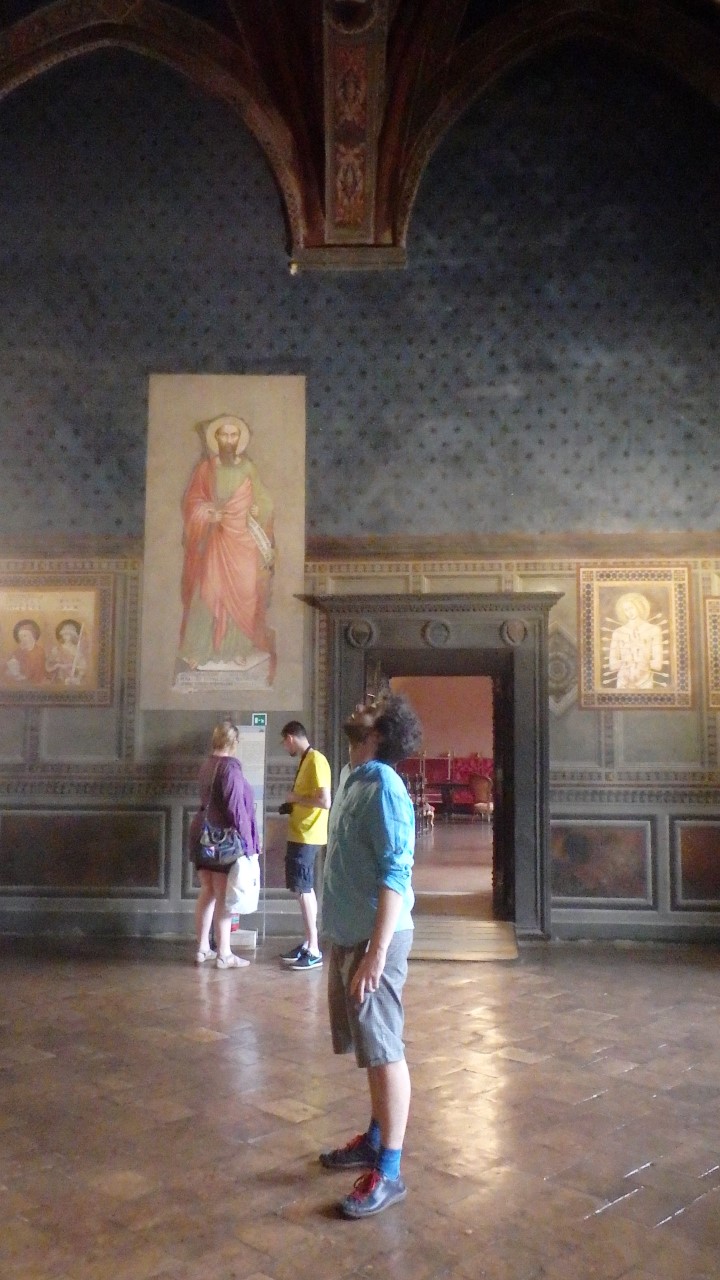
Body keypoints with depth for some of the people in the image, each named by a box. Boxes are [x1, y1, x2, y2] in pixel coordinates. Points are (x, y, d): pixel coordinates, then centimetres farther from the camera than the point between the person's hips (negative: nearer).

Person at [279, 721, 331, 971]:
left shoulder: (316, 760, -17)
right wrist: (292, 806, 6)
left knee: (303, 890, -8)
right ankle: (307, 944, 20)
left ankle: (314, 952, -3)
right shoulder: (306, 760, 13)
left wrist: (295, 798, -13)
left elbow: (325, 802, -23)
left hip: (308, 836, -10)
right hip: (300, 834, 10)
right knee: (305, 890, 13)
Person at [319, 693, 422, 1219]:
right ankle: (376, 1139, 35)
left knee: (385, 1052, 0)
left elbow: (395, 874, -23)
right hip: (348, 935, 9)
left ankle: (389, 1173, 10)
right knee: (370, 1047, 20)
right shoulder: (355, 780, 11)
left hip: (373, 939, -9)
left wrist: (377, 953, -26)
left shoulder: (382, 785, -18)